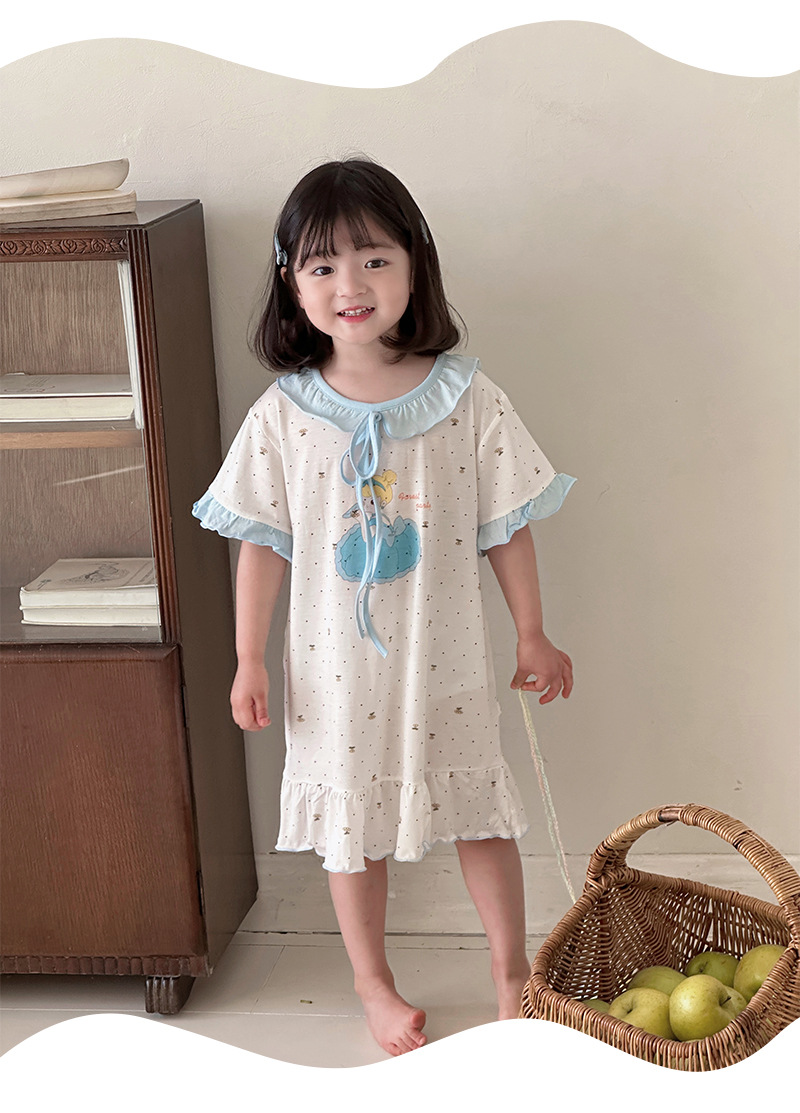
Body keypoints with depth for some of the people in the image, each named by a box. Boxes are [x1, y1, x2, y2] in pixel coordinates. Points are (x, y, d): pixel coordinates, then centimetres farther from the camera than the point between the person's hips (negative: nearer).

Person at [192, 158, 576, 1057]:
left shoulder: (466, 400, -9)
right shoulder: (282, 416, -8)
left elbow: (506, 528, -2)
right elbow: (263, 543, -2)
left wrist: (532, 636, 3)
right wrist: (250, 660, -2)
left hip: (446, 662, 0)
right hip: (335, 668, 1)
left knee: (481, 814, 13)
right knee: (352, 826, 15)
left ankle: (511, 970, 36)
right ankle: (373, 983, 37)